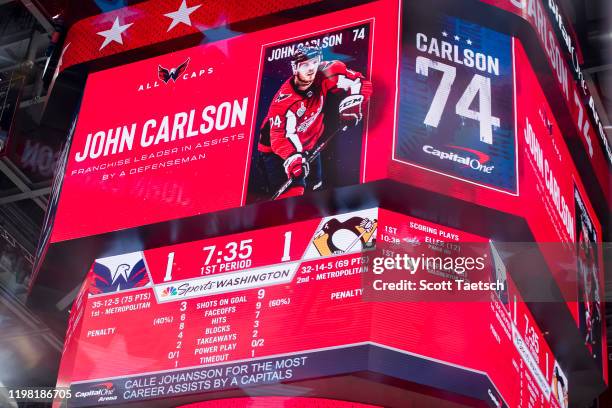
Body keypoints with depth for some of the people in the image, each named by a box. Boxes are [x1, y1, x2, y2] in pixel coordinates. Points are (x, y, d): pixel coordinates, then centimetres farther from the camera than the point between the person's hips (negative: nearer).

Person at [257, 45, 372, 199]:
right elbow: (278, 137, -31)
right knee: (292, 193, -20)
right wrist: (292, 158, -47)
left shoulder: (325, 75, -19)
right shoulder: (284, 100, -31)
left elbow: (361, 82, -16)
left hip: (309, 147, 6)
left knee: (316, 190, 17)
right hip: (277, 151, -6)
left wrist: (352, 101, -35)